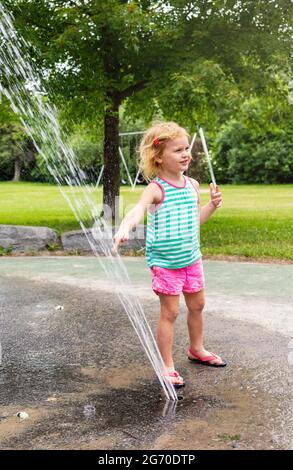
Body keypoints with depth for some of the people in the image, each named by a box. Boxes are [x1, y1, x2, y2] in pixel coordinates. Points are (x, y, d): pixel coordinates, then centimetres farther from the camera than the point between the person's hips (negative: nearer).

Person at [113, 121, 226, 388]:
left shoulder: (192, 185, 5)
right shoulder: (156, 188, -16)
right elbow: (138, 210, -35)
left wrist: (212, 205, 1)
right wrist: (124, 229, -54)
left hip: (192, 258, 7)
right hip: (164, 262, -7)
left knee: (197, 306, 20)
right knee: (170, 312, 1)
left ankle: (197, 349, 43)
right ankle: (167, 366, 16)